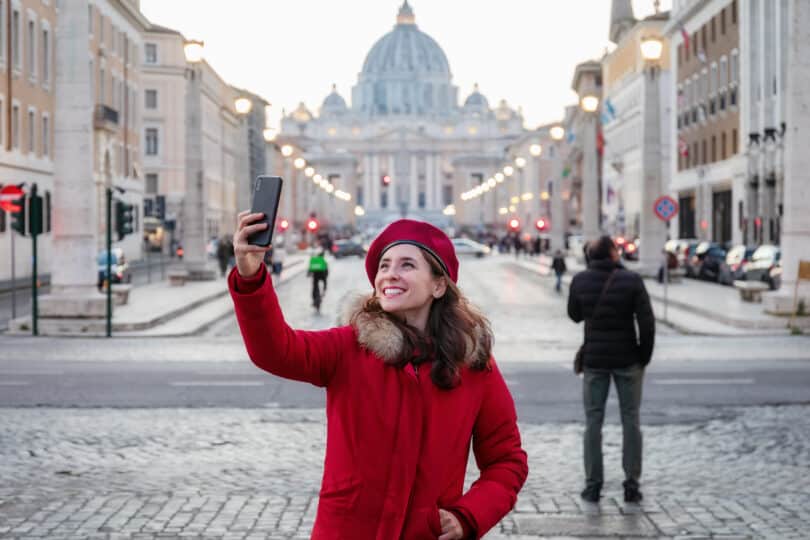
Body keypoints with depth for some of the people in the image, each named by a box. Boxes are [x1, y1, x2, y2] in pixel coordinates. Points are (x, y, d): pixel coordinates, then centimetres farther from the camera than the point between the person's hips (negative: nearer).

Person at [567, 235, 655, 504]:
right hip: (627, 360, -1)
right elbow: (647, 322, -12)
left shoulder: (580, 281, -3)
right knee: (630, 420, 8)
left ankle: (593, 485, 8)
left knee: (593, 421, 8)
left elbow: (574, 315, 12)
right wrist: (645, 356, -1)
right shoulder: (631, 280, -9)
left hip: (594, 360, 1)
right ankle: (632, 484, 10)